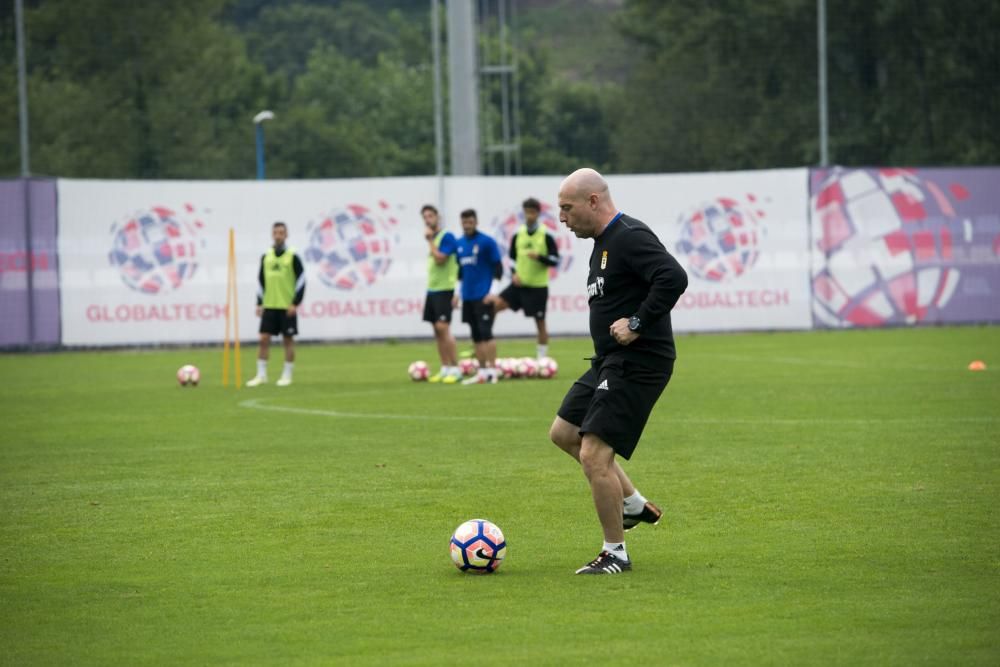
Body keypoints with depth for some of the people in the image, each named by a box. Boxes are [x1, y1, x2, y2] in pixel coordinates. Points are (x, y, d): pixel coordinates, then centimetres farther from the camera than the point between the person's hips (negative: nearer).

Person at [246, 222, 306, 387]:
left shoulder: (292, 257, -4)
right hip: (269, 306, 4)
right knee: (264, 338, -1)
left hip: (287, 307, -4)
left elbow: (301, 280, -4)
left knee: (288, 340, 2)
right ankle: (261, 375, 4)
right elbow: (260, 280, 14)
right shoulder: (266, 257, 8)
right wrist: (260, 303, 8)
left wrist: (295, 303, -10)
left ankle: (287, 375, 9)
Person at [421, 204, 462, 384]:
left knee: (443, 328, -14)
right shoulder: (432, 238, 15)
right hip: (432, 289, 9)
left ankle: (455, 369, -12)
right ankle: (445, 369, 10)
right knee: (437, 331, 7)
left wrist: (430, 240, -14)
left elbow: (440, 259, -22)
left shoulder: (447, 237, -11)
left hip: (444, 289, -9)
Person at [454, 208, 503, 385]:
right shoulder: (460, 243, 11)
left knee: (485, 333, -11)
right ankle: (482, 371, 13)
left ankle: (492, 370, -10)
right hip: (467, 296, 7)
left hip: (483, 296, -7)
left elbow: (498, 267, -8)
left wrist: (492, 291, -16)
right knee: (476, 336, 9)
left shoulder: (486, 242, -8)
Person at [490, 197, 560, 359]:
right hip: (519, 284, 3)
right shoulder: (518, 235, 6)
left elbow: (555, 260, -7)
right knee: (494, 305, -12)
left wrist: (539, 257, -23)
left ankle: (542, 357, 11)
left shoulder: (546, 237, -6)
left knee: (540, 322, 2)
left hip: (538, 287, -3)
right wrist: (513, 273, -1)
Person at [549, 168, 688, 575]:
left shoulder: (630, 238, -17)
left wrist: (639, 324, -26)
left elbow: (673, 278, -31)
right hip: (610, 361, 11)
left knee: (594, 455, -12)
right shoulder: (603, 242, 15)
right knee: (563, 433, 20)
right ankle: (633, 504, 26)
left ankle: (616, 554, -1)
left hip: (637, 364, -11)